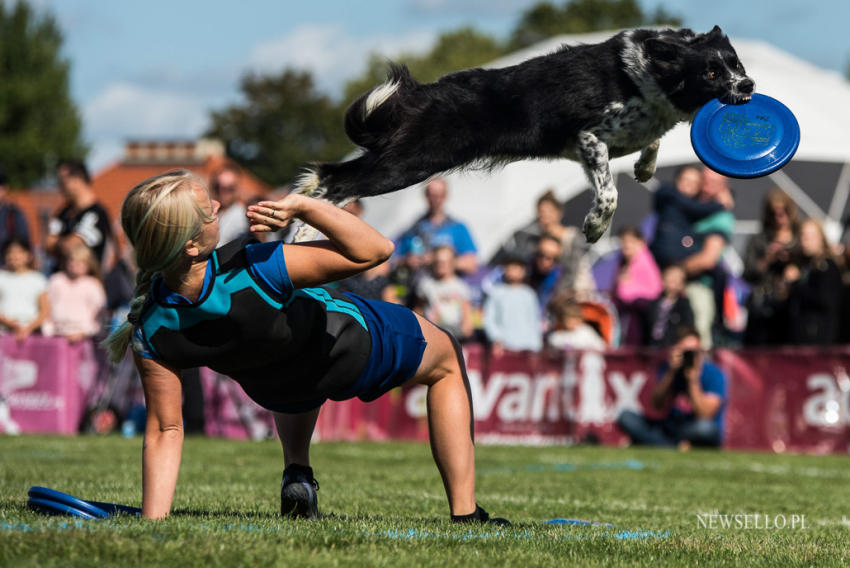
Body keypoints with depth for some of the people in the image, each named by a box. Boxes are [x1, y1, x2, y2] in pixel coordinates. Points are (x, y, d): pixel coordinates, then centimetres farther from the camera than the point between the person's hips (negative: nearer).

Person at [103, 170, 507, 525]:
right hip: (350, 350, -4)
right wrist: (302, 206, -44)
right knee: (447, 362, 26)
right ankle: (464, 514, 20)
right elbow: (375, 249, -35)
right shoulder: (251, 269, -47)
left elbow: (164, 432, -27)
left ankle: (296, 473, 26)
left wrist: (151, 525, -21)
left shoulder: (151, 332, -34)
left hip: (274, 390, 4)